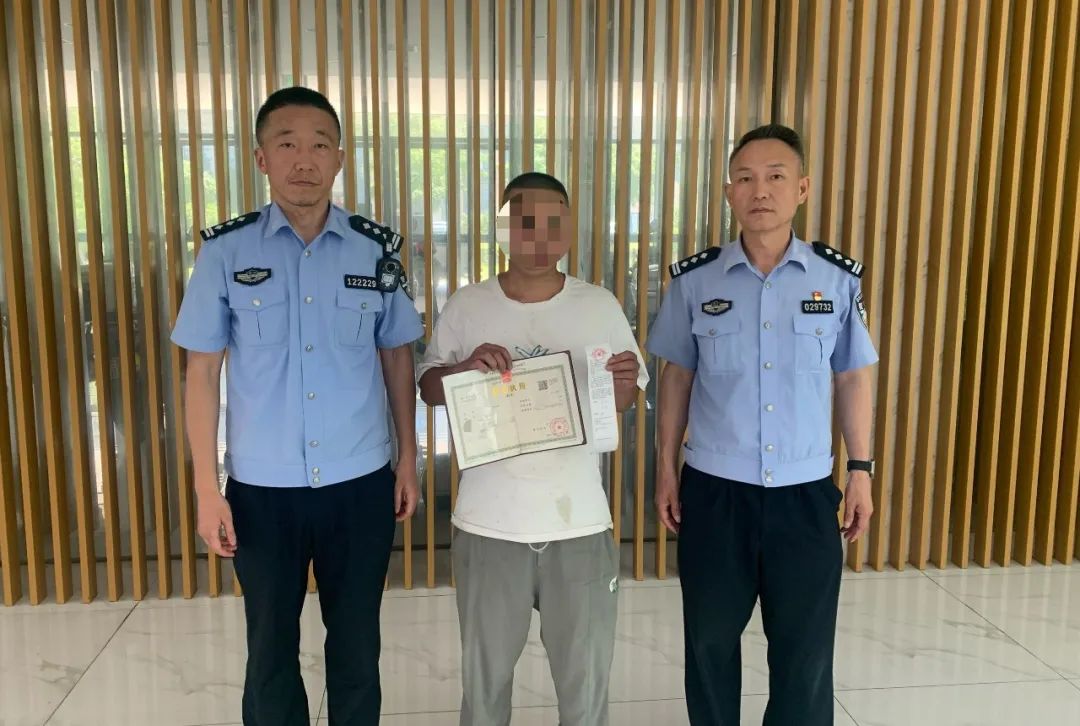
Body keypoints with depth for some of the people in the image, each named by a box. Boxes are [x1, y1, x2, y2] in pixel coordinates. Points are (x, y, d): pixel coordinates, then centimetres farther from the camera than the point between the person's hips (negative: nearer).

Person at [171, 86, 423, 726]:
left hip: (361, 482, 1)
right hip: (261, 487, 0)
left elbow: (397, 358, 6)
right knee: (271, 645, 16)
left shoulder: (377, 250, -3)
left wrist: (409, 458, 5)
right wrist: (206, 487, -3)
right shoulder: (226, 251, -5)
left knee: (357, 640, 16)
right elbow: (203, 370, -1)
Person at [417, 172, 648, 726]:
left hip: (579, 521, 0)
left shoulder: (600, 306, -2)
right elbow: (428, 390, 3)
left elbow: (623, 403, 4)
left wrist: (623, 383, -19)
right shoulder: (466, 306, -3)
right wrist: (466, 368, -17)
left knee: (586, 675, 16)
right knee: (485, 672, 20)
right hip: (489, 522, 0)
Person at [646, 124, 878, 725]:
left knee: (805, 649, 13)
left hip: (806, 492, 0)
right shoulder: (695, 280, -4)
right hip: (715, 489, 0)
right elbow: (678, 377, 4)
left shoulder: (839, 278, -3)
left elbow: (854, 377, 6)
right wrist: (667, 469, 4)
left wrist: (861, 470, 5)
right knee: (711, 640, 16)